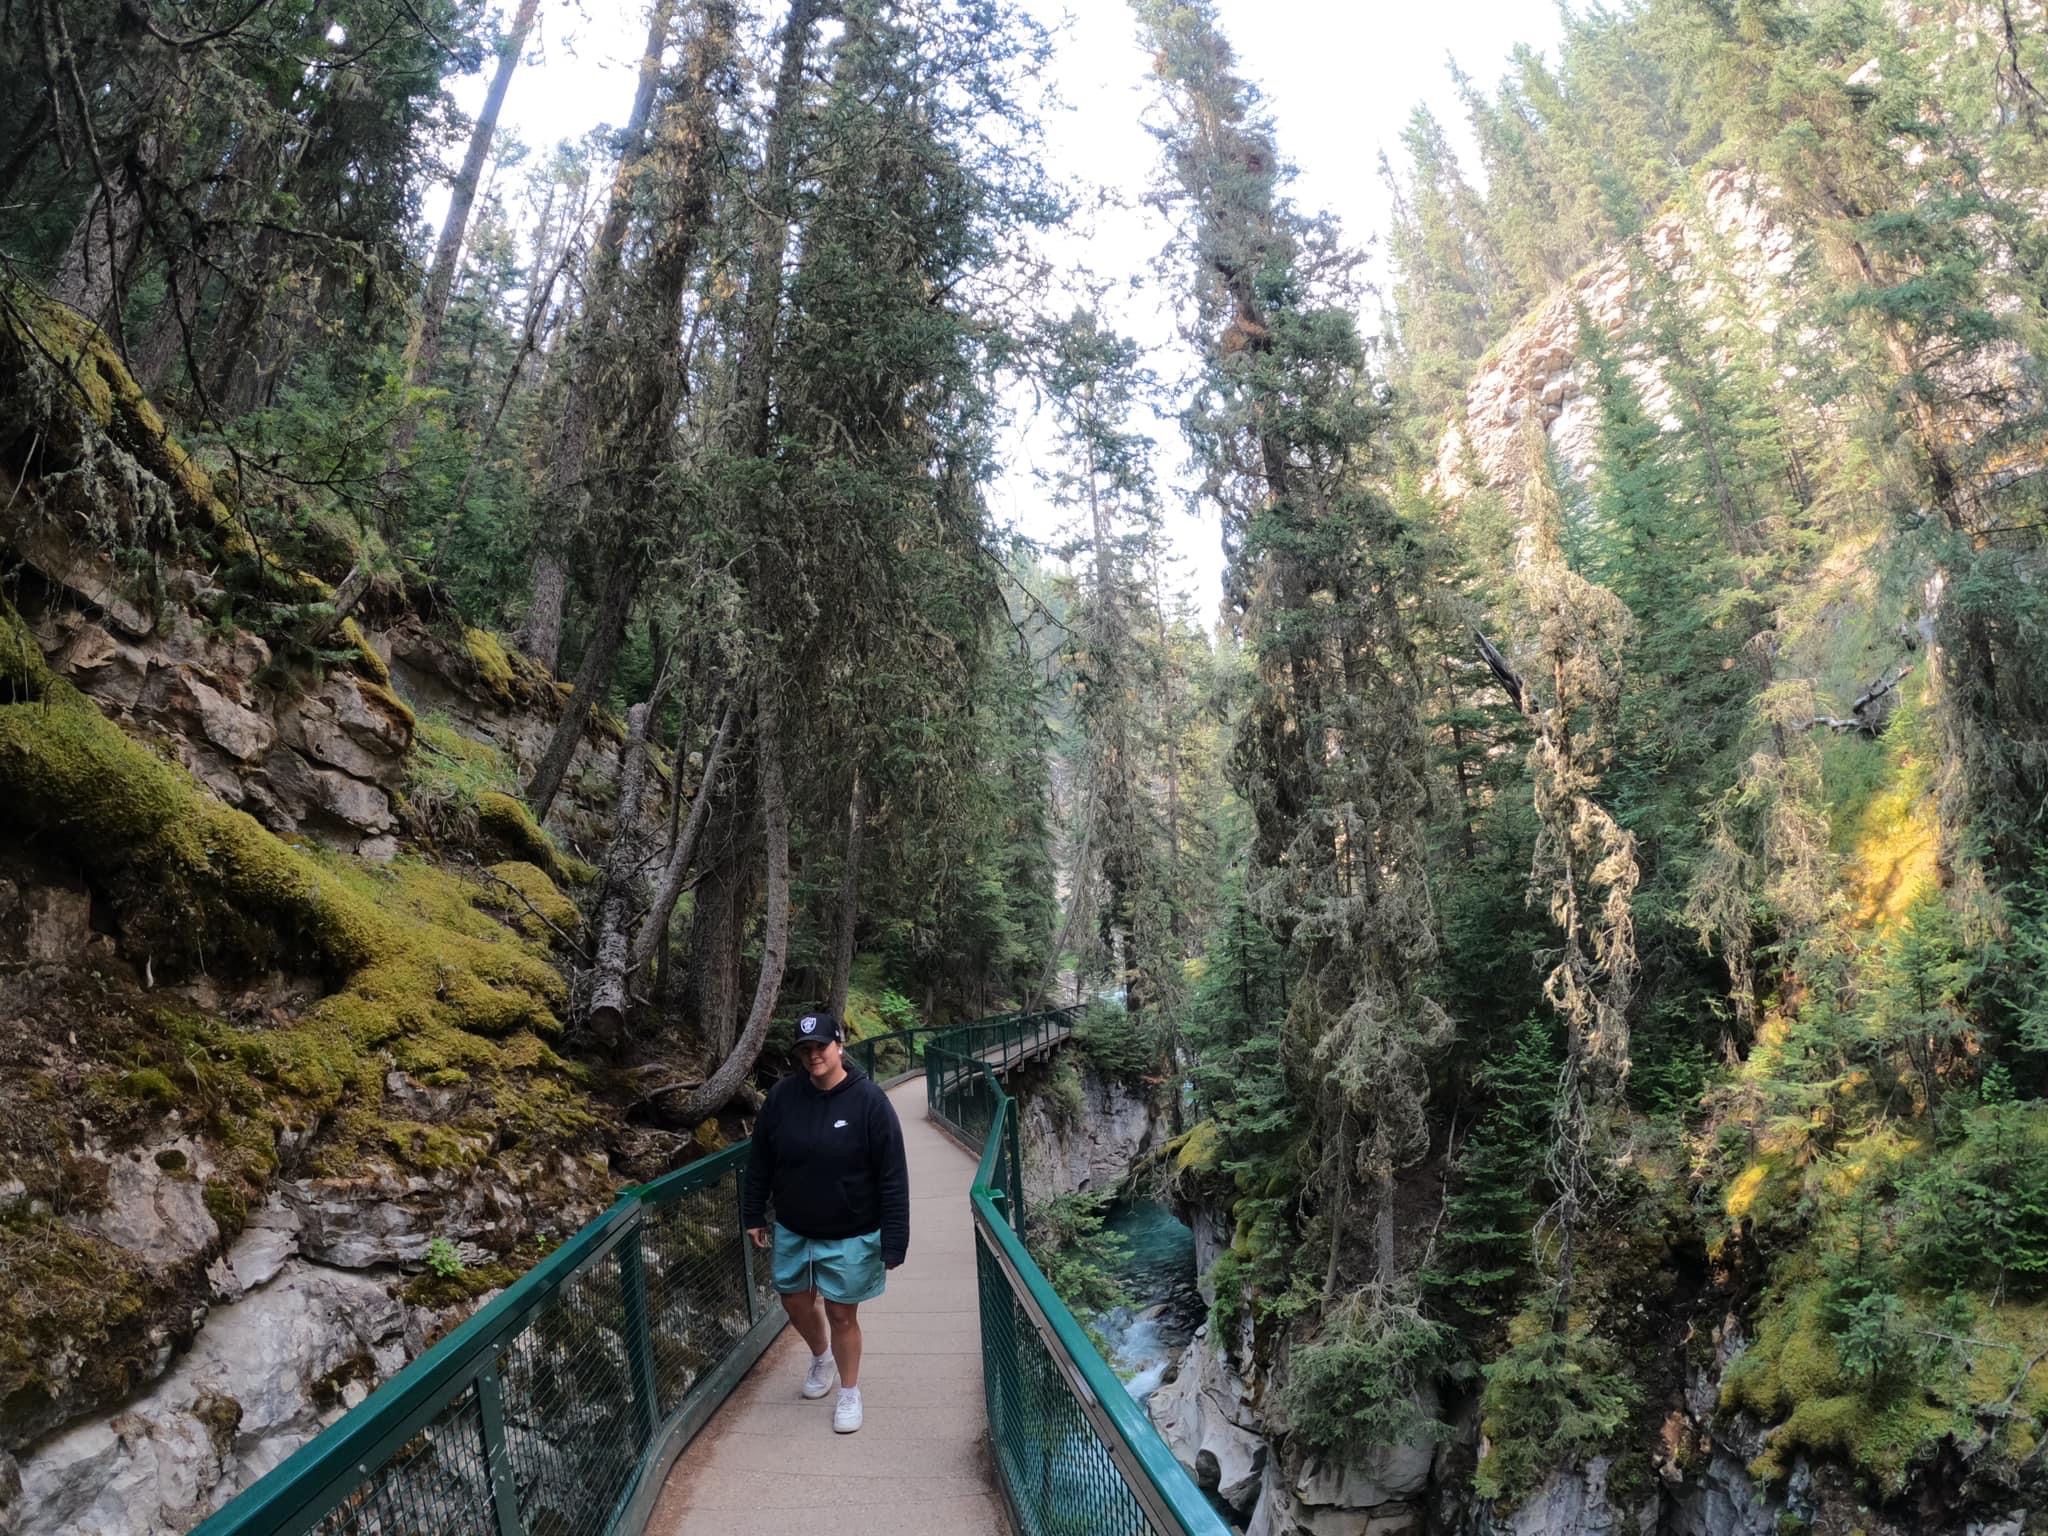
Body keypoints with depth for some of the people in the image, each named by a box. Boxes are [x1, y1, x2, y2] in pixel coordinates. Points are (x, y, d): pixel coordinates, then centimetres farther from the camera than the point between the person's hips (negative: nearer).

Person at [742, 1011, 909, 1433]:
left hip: (850, 1236, -4)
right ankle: (821, 1357, 51)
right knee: (796, 1303, 19)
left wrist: (894, 1243, -17)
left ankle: (849, 1392, 33)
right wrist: (754, 1215, 9)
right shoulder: (782, 1096, -10)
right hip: (792, 1231, 4)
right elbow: (761, 1162, 4)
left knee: (842, 1315, 8)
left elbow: (893, 1180, -16)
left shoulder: (870, 1101, -20)